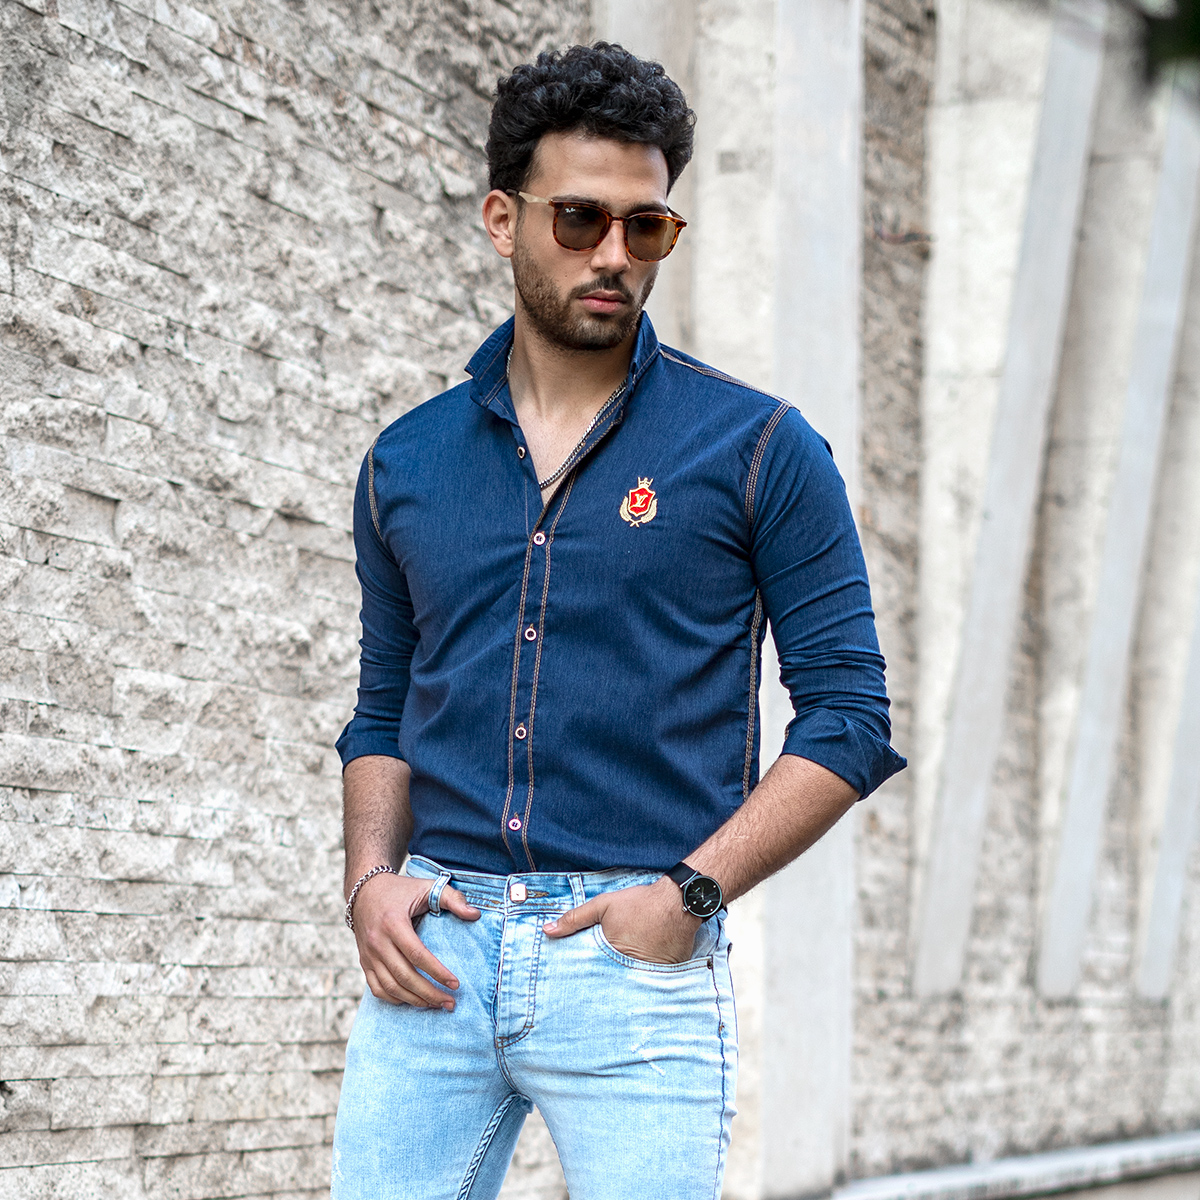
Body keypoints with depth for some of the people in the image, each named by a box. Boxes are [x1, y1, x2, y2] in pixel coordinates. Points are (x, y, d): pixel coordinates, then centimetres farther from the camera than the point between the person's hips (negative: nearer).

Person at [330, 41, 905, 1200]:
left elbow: (846, 717, -1)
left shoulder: (757, 450, 2)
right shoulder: (407, 461, 12)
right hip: (434, 947, 3)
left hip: (640, 954, -3)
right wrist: (371, 878, 2)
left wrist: (692, 892, -11)